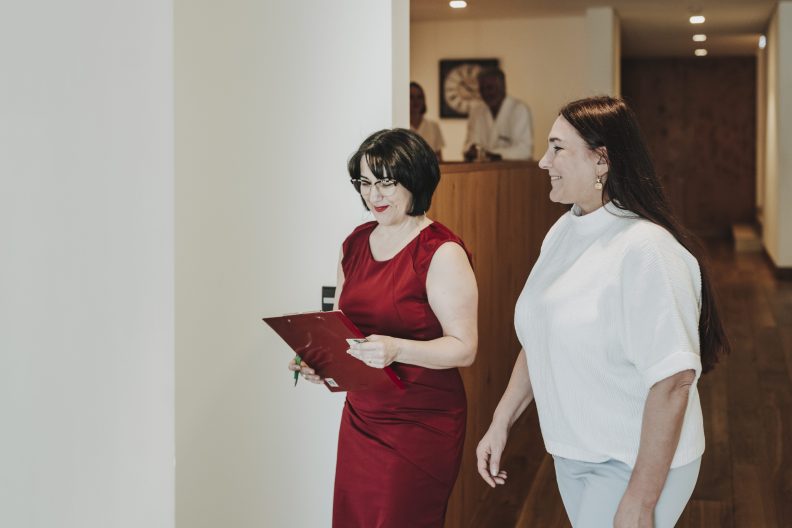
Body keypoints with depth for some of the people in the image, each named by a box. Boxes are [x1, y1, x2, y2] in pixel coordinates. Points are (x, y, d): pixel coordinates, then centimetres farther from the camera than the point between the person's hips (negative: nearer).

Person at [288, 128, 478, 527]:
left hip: (421, 425, -6)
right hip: (361, 416, 6)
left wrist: (397, 349, -30)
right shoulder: (355, 244, 8)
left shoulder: (442, 253, -13)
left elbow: (464, 348, -16)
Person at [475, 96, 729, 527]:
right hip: (570, 454, 7)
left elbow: (673, 380, -25)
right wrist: (501, 425, 9)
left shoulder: (645, 249, -23)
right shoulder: (563, 232, 3)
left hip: (632, 465, -7)